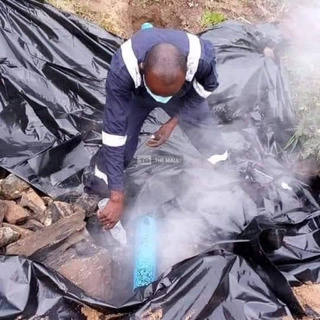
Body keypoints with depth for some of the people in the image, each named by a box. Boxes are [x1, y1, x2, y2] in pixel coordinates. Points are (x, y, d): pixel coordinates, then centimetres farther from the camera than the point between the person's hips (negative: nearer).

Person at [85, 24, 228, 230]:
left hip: (186, 95, 2)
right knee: (120, 148, -7)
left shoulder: (202, 57, -40)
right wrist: (117, 198, -34)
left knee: (213, 148, 3)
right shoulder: (122, 69, -44)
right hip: (135, 95, -1)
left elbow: (208, 86, -14)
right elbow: (114, 134, -38)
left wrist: (174, 121, -19)